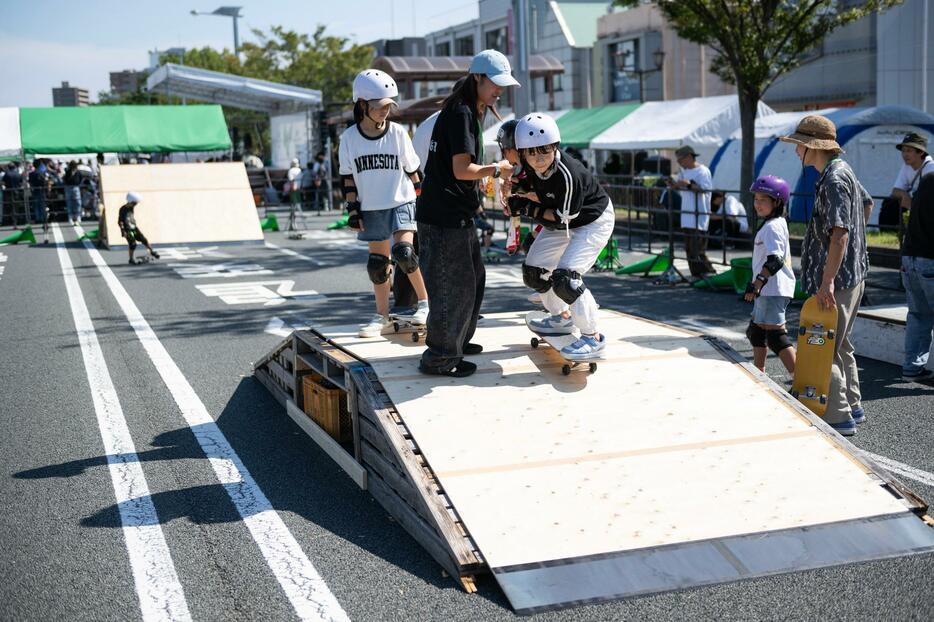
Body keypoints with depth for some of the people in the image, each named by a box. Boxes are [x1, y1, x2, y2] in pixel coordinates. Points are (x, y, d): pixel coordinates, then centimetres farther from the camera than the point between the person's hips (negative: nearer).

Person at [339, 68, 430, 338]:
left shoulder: (397, 132, -5)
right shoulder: (350, 137, -3)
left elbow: (412, 170, 4)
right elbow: (347, 176, 5)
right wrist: (353, 209, 1)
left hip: (401, 203, -2)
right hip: (371, 209, 2)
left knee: (403, 252, -20)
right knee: (378, 262, 7)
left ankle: (425, 302, -3)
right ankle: (382, 316, 19)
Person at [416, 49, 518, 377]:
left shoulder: (471, 112, 17)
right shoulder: (461, 113, -16)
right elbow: (462, 170, -21)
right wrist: (497, 169, -8)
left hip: (456, 214, 11)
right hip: (444, 217, -11)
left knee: (473, 277, 20)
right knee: (453, 285, -3)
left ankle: (456, 341, 33)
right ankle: (439, 357, 7)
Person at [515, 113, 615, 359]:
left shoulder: (568, 174, -37)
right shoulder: (530, 165, -15)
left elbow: (563, 217, -26)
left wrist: (534, 210, -15)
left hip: (593, 221, -9)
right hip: (562, 221, 9)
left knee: (565, 276, -23)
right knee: (534, 270, 14)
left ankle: (593, 338, -11)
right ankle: (562, 318, 36)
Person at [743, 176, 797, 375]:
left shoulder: (771, 227, -16)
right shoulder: (778, 224, 15)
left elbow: (776, 260, -28)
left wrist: (757, 282, -30)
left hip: (772, 289, -11)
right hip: (769, 289, 11)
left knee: (775, 334, -12)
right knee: (757, 329, 22)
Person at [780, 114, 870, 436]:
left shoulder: (834, 180, -20)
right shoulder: (843, 170, 13)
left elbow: (839, 233, -27)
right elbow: (866, 201, 31)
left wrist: (827, 282, -29)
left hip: (837, 281, -11)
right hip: (853, 272, 11)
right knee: (840, 345, 20)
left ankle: (839, 418, 0)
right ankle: (852, 407, 29)